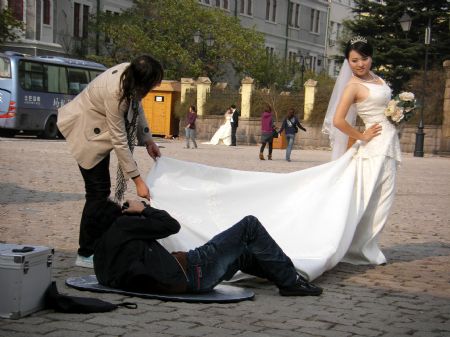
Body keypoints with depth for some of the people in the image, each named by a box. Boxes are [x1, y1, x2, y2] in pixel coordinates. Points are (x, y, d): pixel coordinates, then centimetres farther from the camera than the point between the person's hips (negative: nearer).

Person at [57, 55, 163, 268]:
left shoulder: (131, 74, -15)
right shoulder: (115, 93, -37)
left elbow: (136, 105, 4)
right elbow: (119, 141, -31)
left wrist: (148, 140, 3)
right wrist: (138, 181, -26)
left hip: (100, 127, 9)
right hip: (85, 131, -8)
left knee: (101, 189, 10)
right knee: (98, 191, -9)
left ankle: (97, 246, 19)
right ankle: (86, 255, 0)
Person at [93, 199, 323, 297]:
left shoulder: (101, 256, 9)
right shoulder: (121, 227, -15)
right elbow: (171, 225, -11)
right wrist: (144, 210, 2)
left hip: (187, 279, 9)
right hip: (192, 274, -9)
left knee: (242, 253, 27)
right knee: (249, 226, 1)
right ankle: (291, 281, 9)